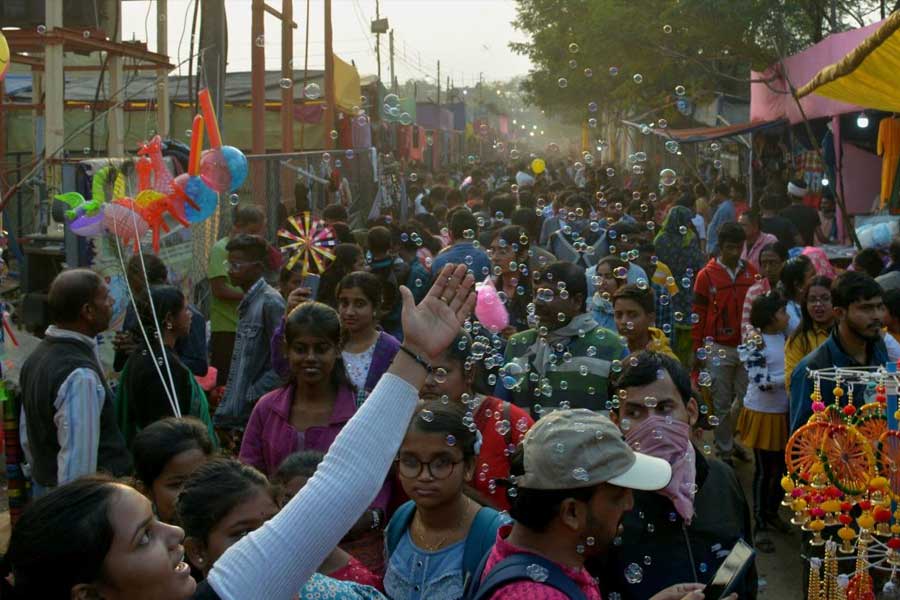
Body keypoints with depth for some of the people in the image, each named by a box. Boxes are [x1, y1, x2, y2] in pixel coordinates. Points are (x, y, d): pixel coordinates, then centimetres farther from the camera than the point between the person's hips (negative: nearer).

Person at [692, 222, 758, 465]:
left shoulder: (751, 273, 4)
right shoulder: (707, 275, -3)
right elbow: (699, 315, 0)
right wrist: (699, 350, -1)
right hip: (719, 349, -2)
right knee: (722, 404, 5)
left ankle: (740, 442, 21)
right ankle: (724, 450, 15)